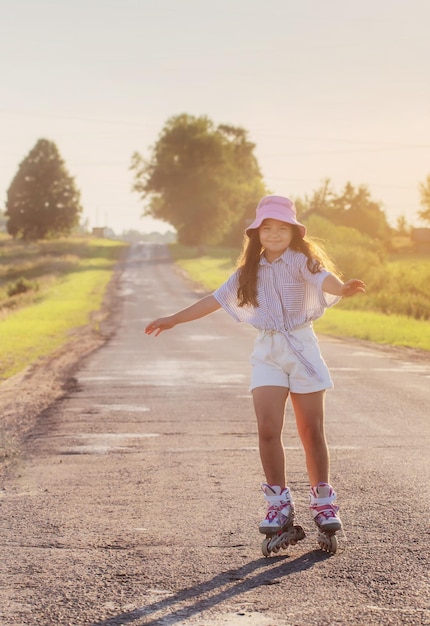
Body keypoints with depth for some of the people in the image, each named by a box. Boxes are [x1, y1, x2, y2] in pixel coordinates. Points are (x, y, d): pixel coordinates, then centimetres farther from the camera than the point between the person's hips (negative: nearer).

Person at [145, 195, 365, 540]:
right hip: (267, 352, 3)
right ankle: (279, 503, 2)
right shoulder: (249, 272, 10)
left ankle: (323, 501, 16)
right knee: (268, 430, -9)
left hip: (302, 349, -3)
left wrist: (342, 287, -49)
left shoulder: (302, 261, -4)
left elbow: (323, 277, -26)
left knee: (312, 432, 2)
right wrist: (174, 319, 20)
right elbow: (215, 299, 18)